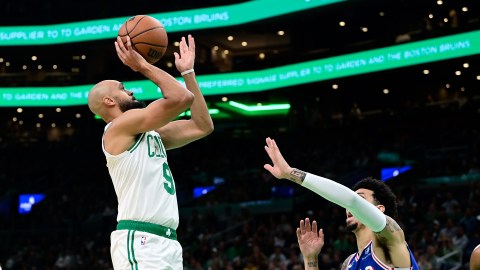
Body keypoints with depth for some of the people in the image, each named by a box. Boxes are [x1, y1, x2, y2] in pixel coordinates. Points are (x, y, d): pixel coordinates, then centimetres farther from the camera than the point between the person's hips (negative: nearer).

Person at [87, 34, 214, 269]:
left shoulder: (152, 134, 22)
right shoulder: (119, 126, -6)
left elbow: (202, 126, 21)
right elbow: (182, 98, -15)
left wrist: (188, 72, 22)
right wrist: (143, 66, -4)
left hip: (166, 242, 10)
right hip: (139, 242, -10)